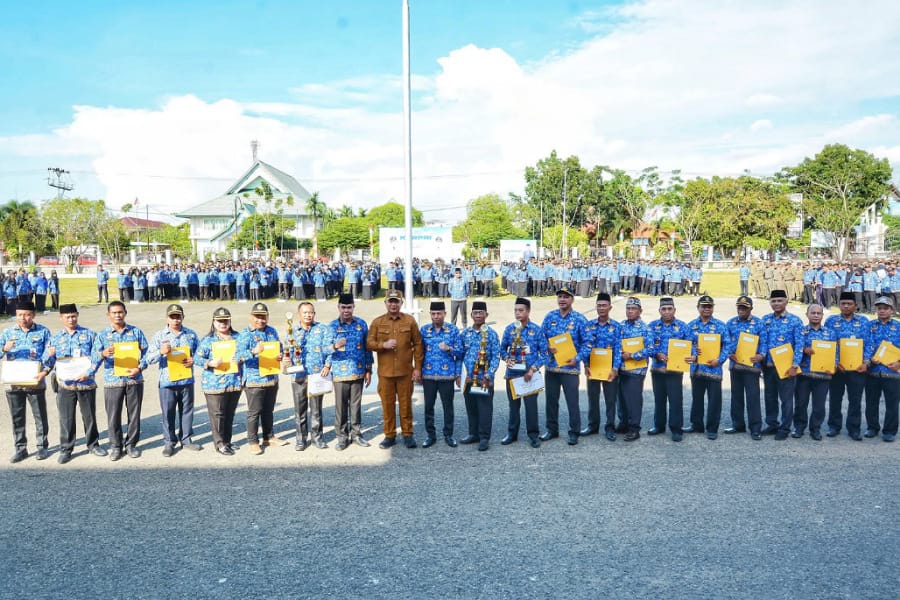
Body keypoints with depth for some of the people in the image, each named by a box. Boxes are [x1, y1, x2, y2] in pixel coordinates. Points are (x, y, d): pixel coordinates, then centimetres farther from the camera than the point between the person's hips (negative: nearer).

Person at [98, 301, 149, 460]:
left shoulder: (136, 332, 7)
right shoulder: (103, 335, 5)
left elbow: (146, 352, 6)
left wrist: (140, 368, -11)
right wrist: (103, 354, -26)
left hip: (134, 380, 1)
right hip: (112, 380, -1)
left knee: (134, 413, 6)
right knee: (113, 415, 3)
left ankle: (131, 444, 20)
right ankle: (115, 446, 17)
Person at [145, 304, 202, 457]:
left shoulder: (191, 334, 5)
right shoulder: (159, 335, 0)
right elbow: (148, 359, -4)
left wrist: (193, 360, -8)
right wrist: (160, 352, -24)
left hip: (187, 380, 2)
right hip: (167, 381, -2)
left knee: (187, 411, 11)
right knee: (168, 413, 5)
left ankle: (186, 439, 25)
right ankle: (169, 442, 18)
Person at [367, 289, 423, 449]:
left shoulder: (410, 321, 2)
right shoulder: (377, 322, 4)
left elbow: (418, 345, 3)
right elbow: (369, 344, 2)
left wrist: (418, 368, -1)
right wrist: (383, 345, -17)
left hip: (405, 371, -1)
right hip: (385, 371, 1)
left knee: (406, 403, 6)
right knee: (387, 404, 7)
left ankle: (408, 434, 18)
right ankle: (389, 435, 19)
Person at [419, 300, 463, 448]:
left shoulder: (453, 329, 0)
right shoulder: (424, 330, 5)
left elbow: (460, 352, 1)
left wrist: (449, 349, -19)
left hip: (447, 375, -1)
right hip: (428, 375, 2)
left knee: (448, 405, 6)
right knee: (428, 406, 7)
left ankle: (448, 434, 19)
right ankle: (430, 434, 19)